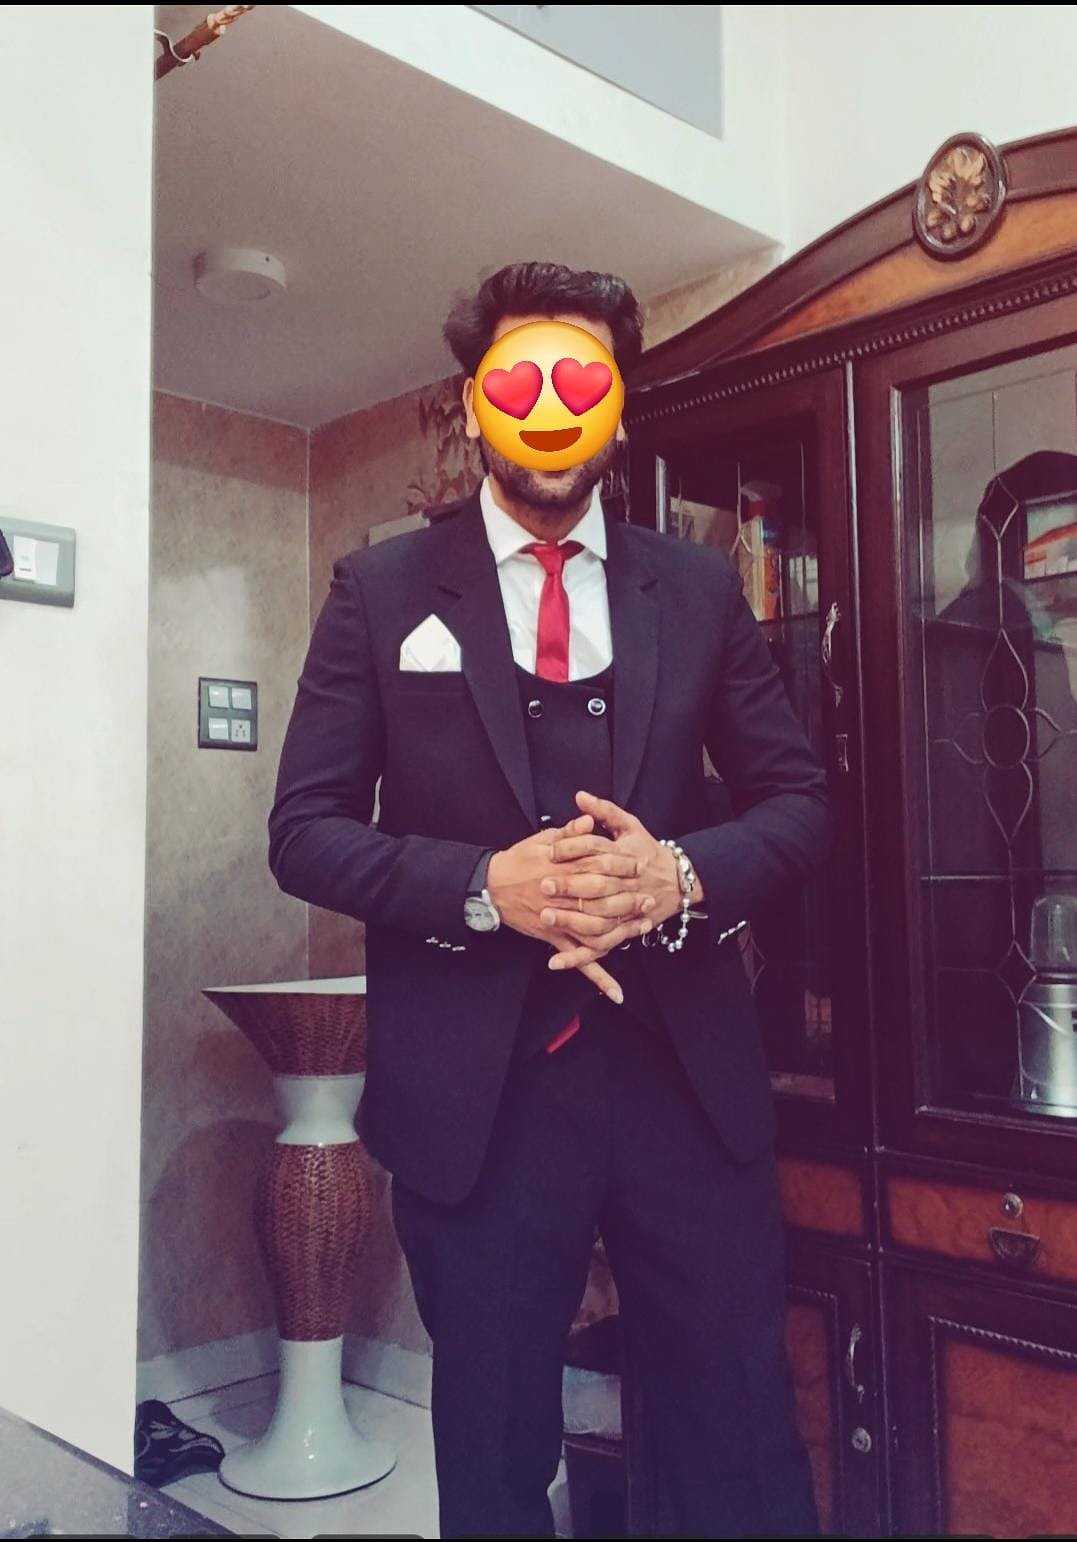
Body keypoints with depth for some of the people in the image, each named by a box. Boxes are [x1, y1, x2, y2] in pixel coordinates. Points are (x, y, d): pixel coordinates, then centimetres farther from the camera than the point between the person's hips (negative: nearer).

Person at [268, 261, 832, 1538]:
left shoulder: (700, 589, 8)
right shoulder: (380, 590, 3)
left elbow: (799, 800, 9)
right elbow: (305, 831, -1)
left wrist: (684, 875, -13)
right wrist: (486, 886, -18)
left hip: (686, 1073, 2)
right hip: (475, 1086, -1)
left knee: (744, 1437, 11)